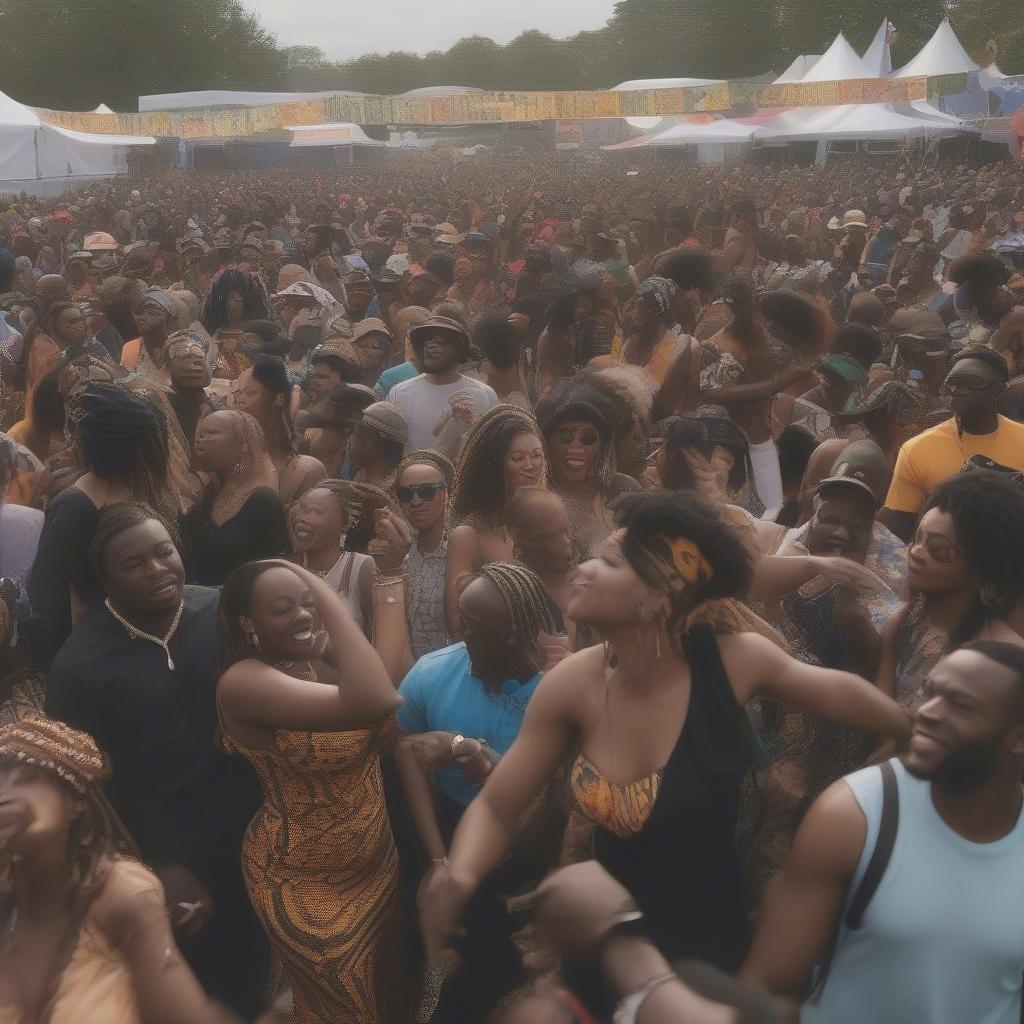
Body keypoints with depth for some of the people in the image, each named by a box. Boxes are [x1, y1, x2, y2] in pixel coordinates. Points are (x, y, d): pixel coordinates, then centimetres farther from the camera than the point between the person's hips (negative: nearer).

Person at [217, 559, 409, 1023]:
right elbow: (372, 703, -42)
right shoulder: (244, 680, -28)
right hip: (307, 882, -7)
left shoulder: (319, 662, -3)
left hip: (377, 861, 7)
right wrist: (328, 591, -34)